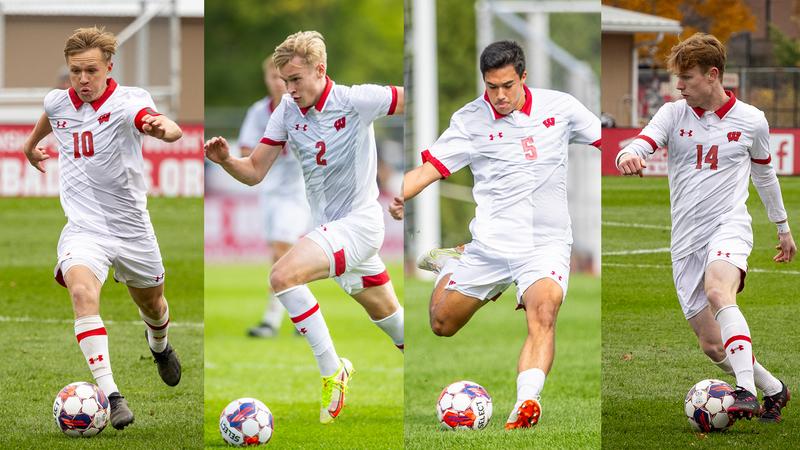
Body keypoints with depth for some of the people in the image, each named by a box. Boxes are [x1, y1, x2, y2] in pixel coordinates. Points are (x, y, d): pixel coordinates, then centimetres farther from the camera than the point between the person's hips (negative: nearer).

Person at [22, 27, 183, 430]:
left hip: (131, 226, -1)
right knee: (81, 291, -29)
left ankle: (159, 345, 60)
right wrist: (31, 143, 44)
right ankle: (110, 394, -34)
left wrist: (162, 128, -63)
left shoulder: (127, 101, -17)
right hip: (84, 227, 1)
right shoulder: (58, 102, -3)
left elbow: (171, 130, -40)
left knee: (151, 304, 21)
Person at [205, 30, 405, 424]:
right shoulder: (287, 111, 0)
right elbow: (254, 172, 1)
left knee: (284, 276, -25)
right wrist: (226, 160, -18)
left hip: (359, 221, -7)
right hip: (330, 228, 7)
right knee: (388, 317, 17)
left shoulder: (355, 101, -17)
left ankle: (332, 371, -16)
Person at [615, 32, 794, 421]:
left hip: (729, 225, -3)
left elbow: (764, 174, 20)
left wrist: (783, 227, 30)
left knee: (718, 292, -36)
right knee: (712, 346, 0)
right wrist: (627, 156, -39)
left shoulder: (751, 121, 4)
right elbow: (642, 143, -13)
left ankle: (746, 392, -46)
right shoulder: (673, 114, 5)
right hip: (686, 240, 3)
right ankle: (773, 390, 24)